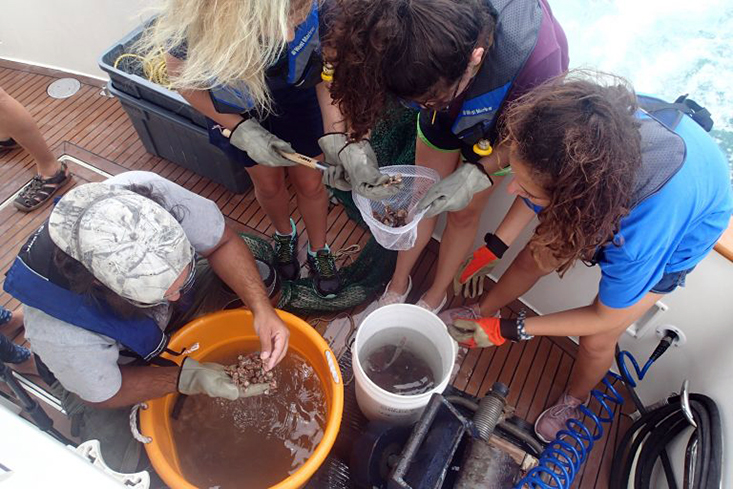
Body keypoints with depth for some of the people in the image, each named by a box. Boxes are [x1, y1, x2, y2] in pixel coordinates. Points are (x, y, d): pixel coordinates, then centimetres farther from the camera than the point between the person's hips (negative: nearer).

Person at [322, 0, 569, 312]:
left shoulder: (539, 53, -45)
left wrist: (477, 173, -37)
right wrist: (354, 142, -34)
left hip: (500, 129, -2)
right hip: (446, 116, 2)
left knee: (464, 212, 9)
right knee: (422, 199, 11)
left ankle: (436, 296, 37)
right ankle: (399, 283, 38)